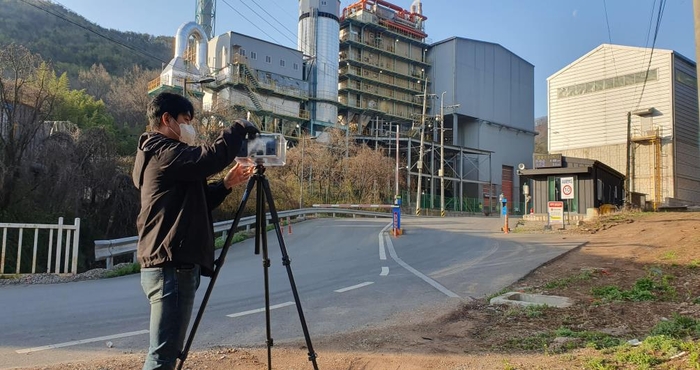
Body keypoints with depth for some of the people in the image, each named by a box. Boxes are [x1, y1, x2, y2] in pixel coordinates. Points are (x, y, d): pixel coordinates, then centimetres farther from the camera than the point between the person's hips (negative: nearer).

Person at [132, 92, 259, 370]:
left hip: (175, 266, 11)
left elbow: (195, 204, 23)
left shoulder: (164, 154, 21)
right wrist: (240, 128, -7)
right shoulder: (165, 153, -10)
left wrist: (226, 185, 10)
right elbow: (213, 157, -24)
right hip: (170, 267, -11)